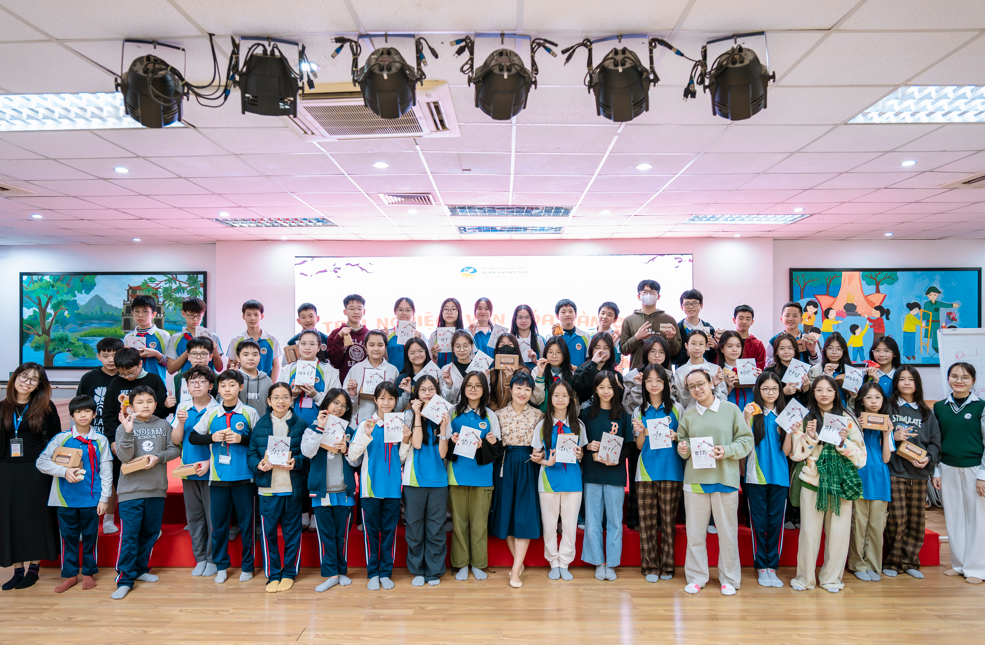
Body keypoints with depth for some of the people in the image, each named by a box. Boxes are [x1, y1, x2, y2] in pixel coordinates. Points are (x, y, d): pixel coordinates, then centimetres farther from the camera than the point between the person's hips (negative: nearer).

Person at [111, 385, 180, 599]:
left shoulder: (163, 425, 4)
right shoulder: (124, 427, -3)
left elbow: (175, 449, 3)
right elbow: (124, 457, -15)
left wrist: (158, 457, -14)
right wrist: (128, 431, -26)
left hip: (157, 489, 3)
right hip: (131, 490, -3)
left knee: (150, 533, 14)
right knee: (129, 535, -4)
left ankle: (141, 568, 31)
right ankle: (125, 579, 5)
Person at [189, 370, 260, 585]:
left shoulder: (250, 413, 0)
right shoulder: (211, 414, 5)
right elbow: (192, 438, 8)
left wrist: (241, 439, -15)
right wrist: (212, 438, -9)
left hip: (243, 476, -2)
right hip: (218, 476, 2)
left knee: (246, 521, 5)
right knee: (219, 522, 10)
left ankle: (247, 566, 19)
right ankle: (221, 566, 25)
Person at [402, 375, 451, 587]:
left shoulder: (442, 416, 7)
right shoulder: (409, 415, 3)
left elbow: (442, 453, -2)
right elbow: (416, 444, -12)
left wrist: (443, 426, -12)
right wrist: (418, 415, -12)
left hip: (438, 479, 1)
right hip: (414, 479, -1)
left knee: (436, 528, 4)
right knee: (414, 526, 5)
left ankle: (434, 571, 18)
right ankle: (417, 570, 21)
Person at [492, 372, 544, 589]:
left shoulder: (538, 415, 3)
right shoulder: (499, 414, 4)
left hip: (528, 467, -1)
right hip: (505, 466, 1)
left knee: (524, 515, -5)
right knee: (506, 513, 5)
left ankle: (515, 571, 0)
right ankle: (519, 562, 22)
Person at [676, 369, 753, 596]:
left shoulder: (731, 410, 1)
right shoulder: (687, 414, 7)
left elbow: (746, 440, 0)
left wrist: (727, 451, -15)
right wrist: (682, 449, -8)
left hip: (725, 478, -2)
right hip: (695, 479, 2)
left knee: (728, 532, 8)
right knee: (695, 532, 8)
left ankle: (729, 579, 24)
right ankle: (696, 577, 22)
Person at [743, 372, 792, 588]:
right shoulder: (751, 412, -1)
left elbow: (786, 451, 2)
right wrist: (747, 419, -18)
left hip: (779, 475, 2)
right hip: (756, 475, -2)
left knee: (776, 522, 6)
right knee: (759, 522, 4)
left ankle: (772, 567, 17)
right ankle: (761, 568, 15)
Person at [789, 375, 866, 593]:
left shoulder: (846, 418, 5)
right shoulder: (805, 417, 4)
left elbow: (860, 452, 4)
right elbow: (796, 452, 2)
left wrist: (844, 441, -12)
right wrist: (808, 435, -13)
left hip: (840, 480, 1)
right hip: (812, 479, -1)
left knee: (838, 530, 3)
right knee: (809, 530, 0)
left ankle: (832, 577, 21)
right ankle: (805, 577, 15)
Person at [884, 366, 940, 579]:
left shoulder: (926, 413, 14)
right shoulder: (887, 407, 4)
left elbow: (935, 442, 9)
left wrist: (928, 458, -9)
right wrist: (893, 437, -16)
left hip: (919, 473, 4)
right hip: (894, 471, -4)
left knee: (917, 519, 6)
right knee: (897, 518, -7)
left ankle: (909, 561, 20)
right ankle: (891, 562, 7)